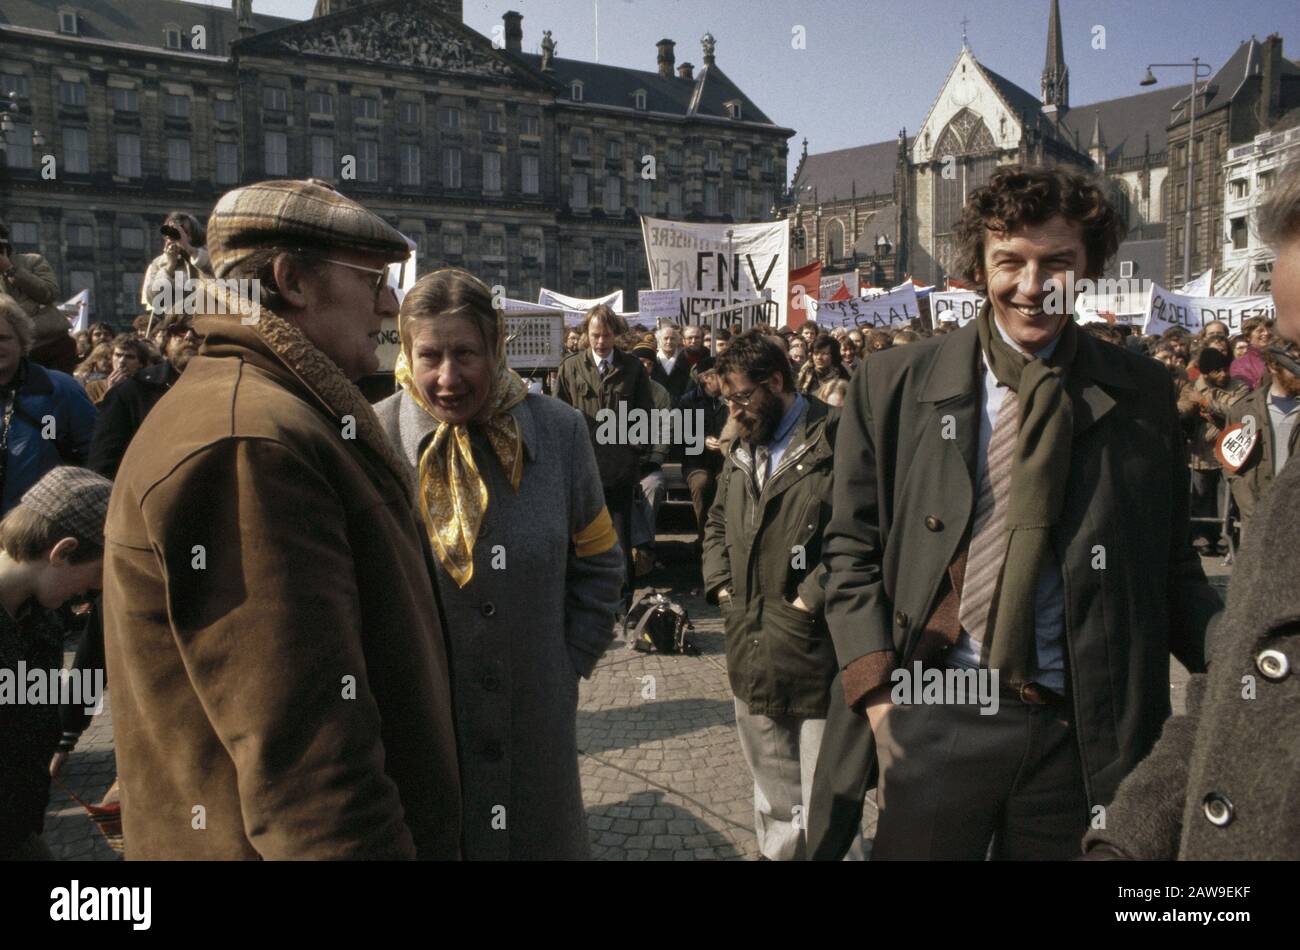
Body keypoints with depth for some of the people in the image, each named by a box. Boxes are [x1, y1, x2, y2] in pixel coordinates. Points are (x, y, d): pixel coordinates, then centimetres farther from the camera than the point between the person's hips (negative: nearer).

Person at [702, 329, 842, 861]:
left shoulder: (837, 439, -13)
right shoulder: (743, 449, 15)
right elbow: (717, 523, 26)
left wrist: (810, 599, -17)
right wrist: (721, 584, 11)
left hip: (818, 655, -7)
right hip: (753, 657, 8)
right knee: (772, 796, 23)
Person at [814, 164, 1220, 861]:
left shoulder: (1143, 396, 3)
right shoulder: (894, 384, -1)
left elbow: (1170, 565, 9)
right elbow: (851, 551, 2)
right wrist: (877, 694, -7)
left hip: (1082, 733, 1)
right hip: (933, 723, -1)